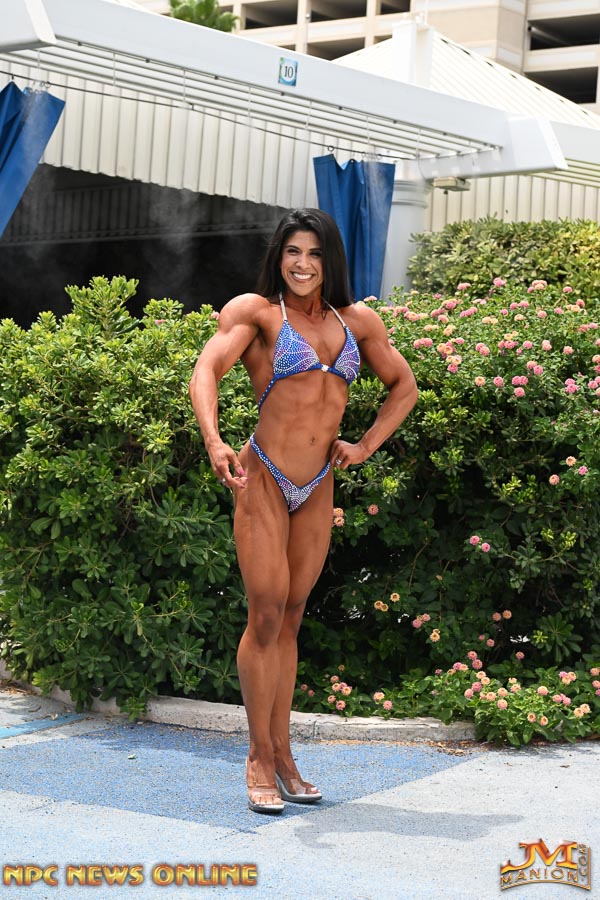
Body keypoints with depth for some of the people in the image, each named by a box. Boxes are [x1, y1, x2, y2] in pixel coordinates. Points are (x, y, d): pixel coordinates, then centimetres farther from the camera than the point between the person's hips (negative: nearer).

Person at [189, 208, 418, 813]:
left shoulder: (357, 321, 12)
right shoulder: (258, 311, -2)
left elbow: (403, 386, 22)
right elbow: (206, 371, -16)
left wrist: (365, 446, 8)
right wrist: (214, 442, -34)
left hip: (318, 489, 4)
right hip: (264, 480, -4)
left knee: (290, 620, 9)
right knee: (266, 615, -6)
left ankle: (282, 756, 16)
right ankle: (260, 759, 5)